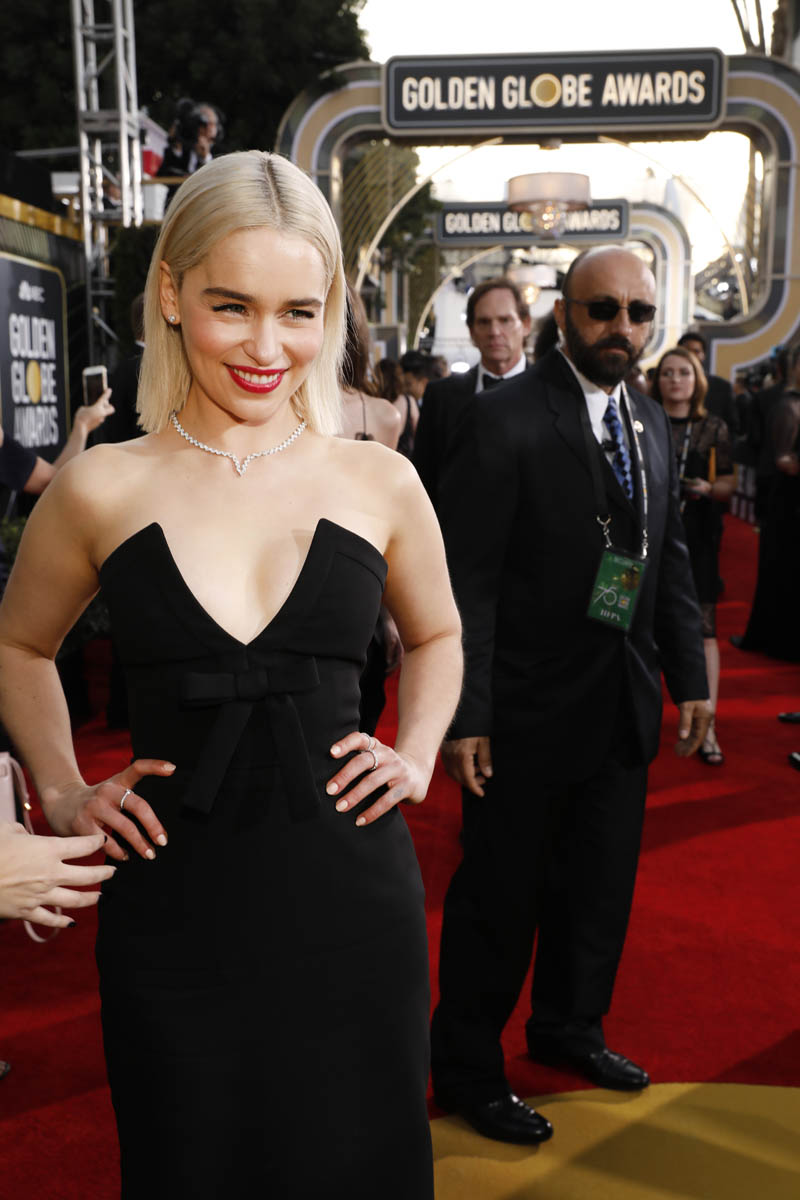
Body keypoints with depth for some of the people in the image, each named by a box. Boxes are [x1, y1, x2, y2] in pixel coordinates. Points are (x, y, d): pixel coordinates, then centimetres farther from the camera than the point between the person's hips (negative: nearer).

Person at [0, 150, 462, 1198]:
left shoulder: (380, 482, 0)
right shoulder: (102, 491, -2)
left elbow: (436, 636, 18)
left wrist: (416, 757, 4)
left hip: (350, 902, 1)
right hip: (174, 906, 0)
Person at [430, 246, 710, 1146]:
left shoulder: (649, 421, 8)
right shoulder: (506, 419, -14)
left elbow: (670, 558, 13)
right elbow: (467, 578, -18)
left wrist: (689, 676, 9)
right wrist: (465, 715, -20)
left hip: (623, 708, 7)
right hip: (530, 710, -7)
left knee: (600, 885, 21)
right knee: (500, 895, 8)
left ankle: (568, 1026, 45)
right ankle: (466, 1067, 29)